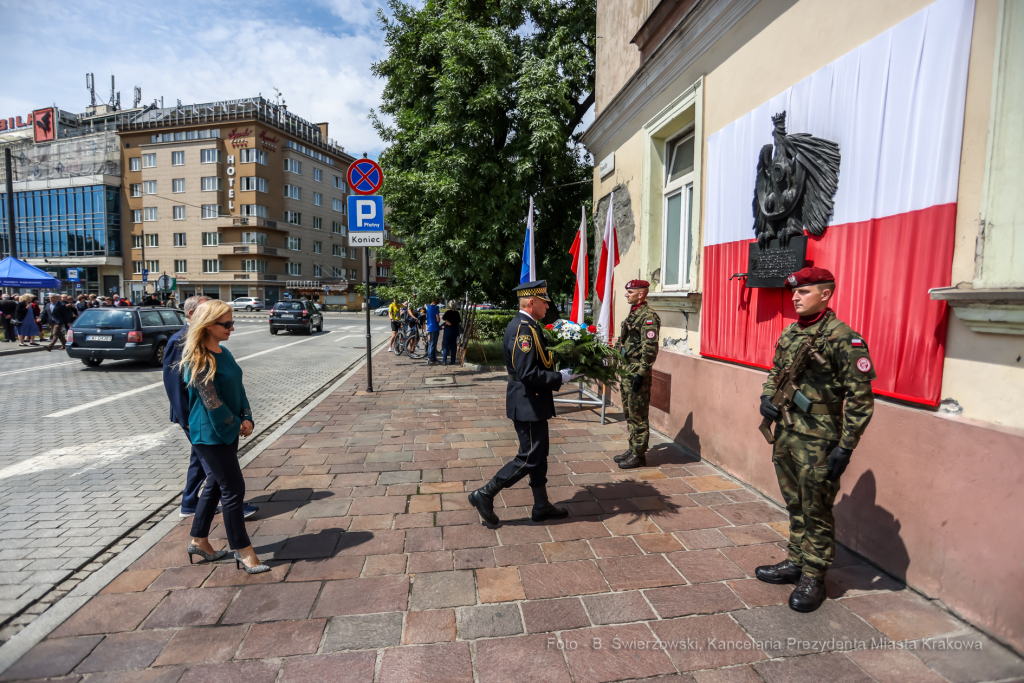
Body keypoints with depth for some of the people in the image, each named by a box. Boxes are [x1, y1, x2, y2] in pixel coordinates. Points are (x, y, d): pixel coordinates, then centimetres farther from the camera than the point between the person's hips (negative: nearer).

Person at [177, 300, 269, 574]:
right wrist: (235, 426, -10)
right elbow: (211, 400, -20)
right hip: (210, 435, -9)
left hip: (229, 430, 9)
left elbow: (238, 388, 10)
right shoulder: (198, 359, -19)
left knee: (216, 485, 19)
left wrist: (247, 418, -2)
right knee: (233, 489, -3)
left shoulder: (224, 353, 7)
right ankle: (243, 551, 9)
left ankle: (199, 541, 35)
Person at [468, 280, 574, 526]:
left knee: (539, 454, 17)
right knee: (529, 458, -1)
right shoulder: (523, 329, -22)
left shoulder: (526, 326, 11)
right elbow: (527, 374, -28)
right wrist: (561, 377, -20)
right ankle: (485, 495, 10)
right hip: (528, 405, -11)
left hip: (532, 402, 11)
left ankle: (541, 506, 29)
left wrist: (559, 364, 7)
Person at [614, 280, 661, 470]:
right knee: (629, 413, 16)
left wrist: (640, 374, -23)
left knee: (639, 416, -1)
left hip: (638, 372, -10)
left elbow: (650, 349, -21)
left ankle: (639, 455, 9)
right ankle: (632, 449, 27)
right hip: (627, 369, 10)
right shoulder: (633, 314, 15)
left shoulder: (648, 316, -16)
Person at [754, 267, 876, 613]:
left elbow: (860, 398, -14)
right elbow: (775, 372, 22)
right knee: (795, 505, 19)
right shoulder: (789, 333, 8)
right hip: (785, 435, 7)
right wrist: (767, 397, 2)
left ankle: (813, 577, 22)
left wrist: (845, 447, -16)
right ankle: (795, 562, 35)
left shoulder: (843, 338, -14)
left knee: (816, 511, 6)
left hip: (818, 442, -7)